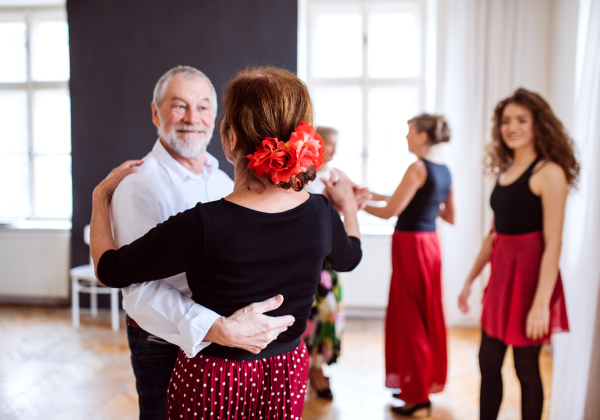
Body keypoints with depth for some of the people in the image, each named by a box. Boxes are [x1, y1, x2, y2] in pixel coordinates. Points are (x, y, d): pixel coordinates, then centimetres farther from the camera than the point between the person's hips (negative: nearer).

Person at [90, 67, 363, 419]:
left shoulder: (202, 225, -31)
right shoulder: (321, 215, -16)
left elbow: (109, 269, -14)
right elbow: (349, 257, 9)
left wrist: (101, 196, 2)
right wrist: (349, 207, 28)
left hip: (213, 381, -4)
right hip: (289, 372, 4)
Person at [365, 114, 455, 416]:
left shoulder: (418, 168, -15)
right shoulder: (445, 171, 10)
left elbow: (390, 211, -16)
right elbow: (449, 216, 16)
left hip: (411, 244, -8)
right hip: (431, 244, 9)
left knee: (409, 318, 2)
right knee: (429, 316, 17)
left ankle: (416, 394, 12)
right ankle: (429, 382, 31)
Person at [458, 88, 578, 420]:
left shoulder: (549, 173, -12)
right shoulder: (505, 171, 10)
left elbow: (553, 245, -17)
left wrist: (541, 303, -21)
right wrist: (470, 281, 16)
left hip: (530, 275, -7)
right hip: (501, 273, 7)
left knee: (526, 367, 6)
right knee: (488, 363, 13)